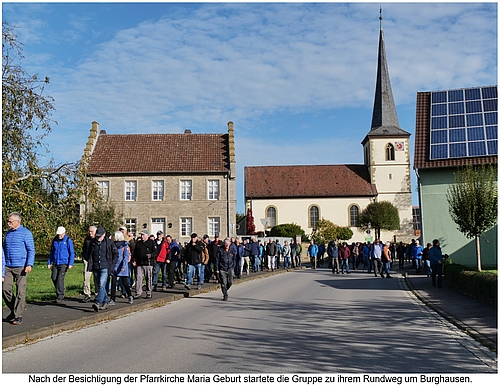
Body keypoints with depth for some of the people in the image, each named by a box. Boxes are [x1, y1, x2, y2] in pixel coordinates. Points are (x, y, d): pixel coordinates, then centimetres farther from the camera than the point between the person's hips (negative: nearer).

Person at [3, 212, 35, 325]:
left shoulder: (26, 233, -4)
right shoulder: (8, 233, 15)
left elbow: (31, 250, -8)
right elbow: (4, 250, 23)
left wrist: (30, 264, -19)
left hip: (21, 267, -6)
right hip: (8, 267, 6)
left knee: (20, 291, -3)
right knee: (5, 289, 0)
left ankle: (18, 316, 3)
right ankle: (13, 310, 19)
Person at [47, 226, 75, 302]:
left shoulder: (68, 240, -4)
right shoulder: (54, 240, 9)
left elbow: (72, 253, -4)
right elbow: (52, 252, 18)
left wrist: (71, 263, -12)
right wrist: (49, 262, 15)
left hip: (63, 263, -5)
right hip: (55, 263, 5)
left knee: (60, 278, -10)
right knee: (54, 278, 1)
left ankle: (60, 296, -3)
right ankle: (62, 289, 28)